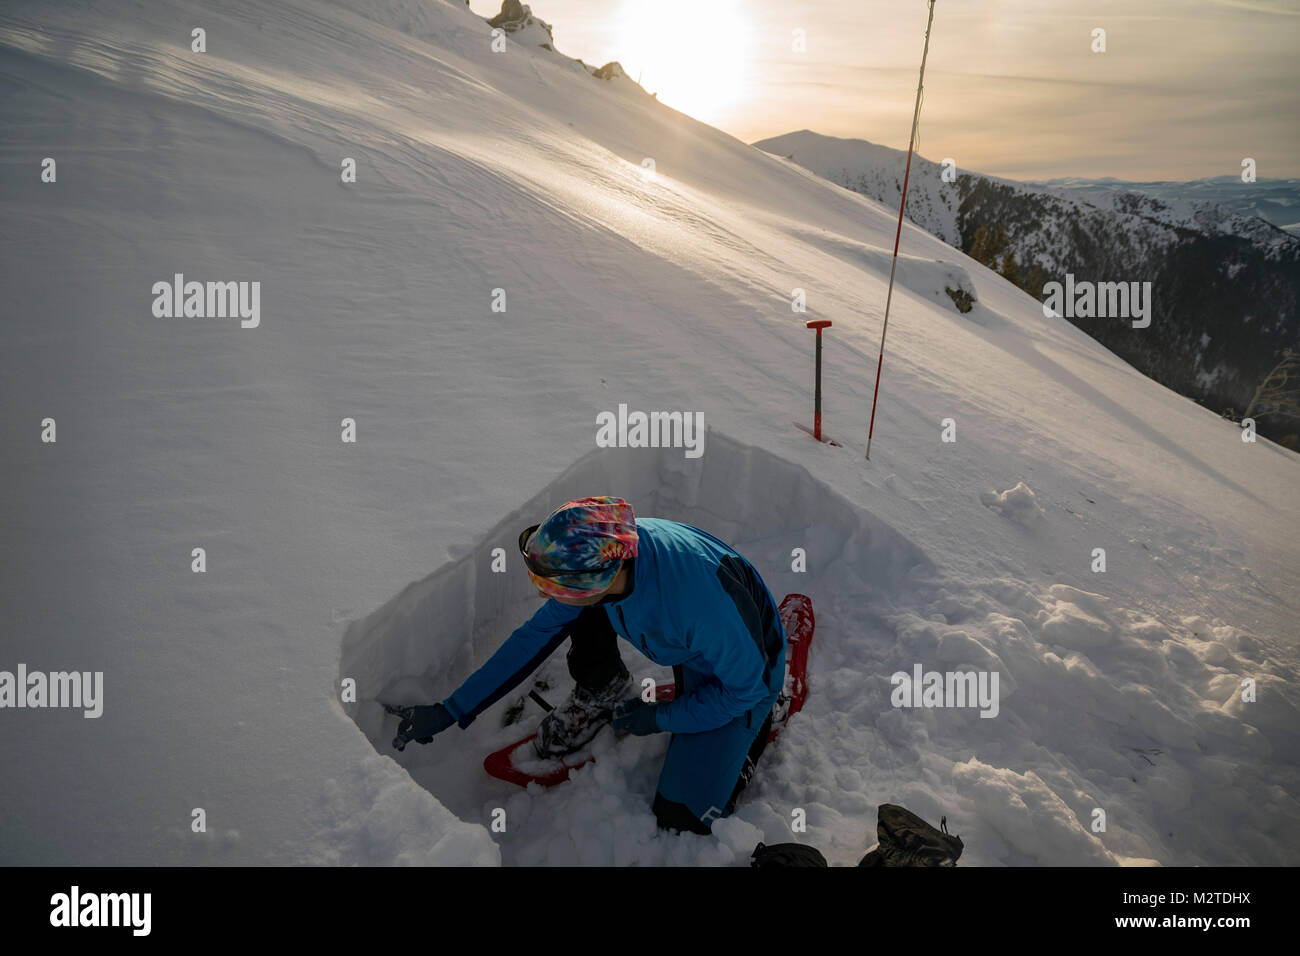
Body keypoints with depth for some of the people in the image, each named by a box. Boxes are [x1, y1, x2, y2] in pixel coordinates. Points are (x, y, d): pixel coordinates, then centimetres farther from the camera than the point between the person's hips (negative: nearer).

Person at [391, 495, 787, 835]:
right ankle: (605, 696, 12)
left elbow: (746, 684, -25)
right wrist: (451, 710, -11)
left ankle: (756, 726, 12)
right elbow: (535, 637, -11)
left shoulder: (698, 595, -44)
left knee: (680, 816, -11)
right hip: (681, 646, 5)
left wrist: (659, 718, -15)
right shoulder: (598, 551, -24)